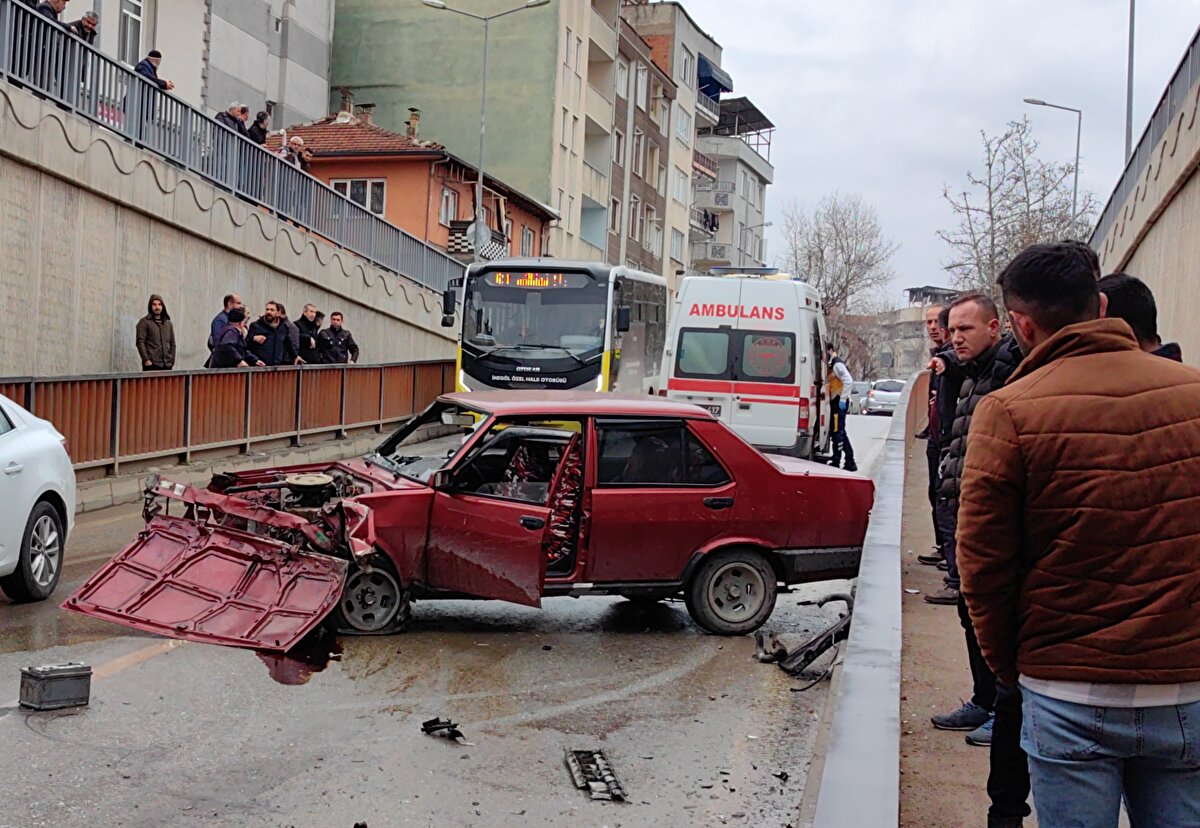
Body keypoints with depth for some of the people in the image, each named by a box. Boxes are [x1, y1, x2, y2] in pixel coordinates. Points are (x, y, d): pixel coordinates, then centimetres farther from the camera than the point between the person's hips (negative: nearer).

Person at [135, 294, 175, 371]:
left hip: (167, 365, 5)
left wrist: (172, 361, 10)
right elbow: (140, 342, -6)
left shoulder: (167, 323, 18)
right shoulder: (144, 322, 1)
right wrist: (146, 360, -14)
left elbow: (172, 343, 20)